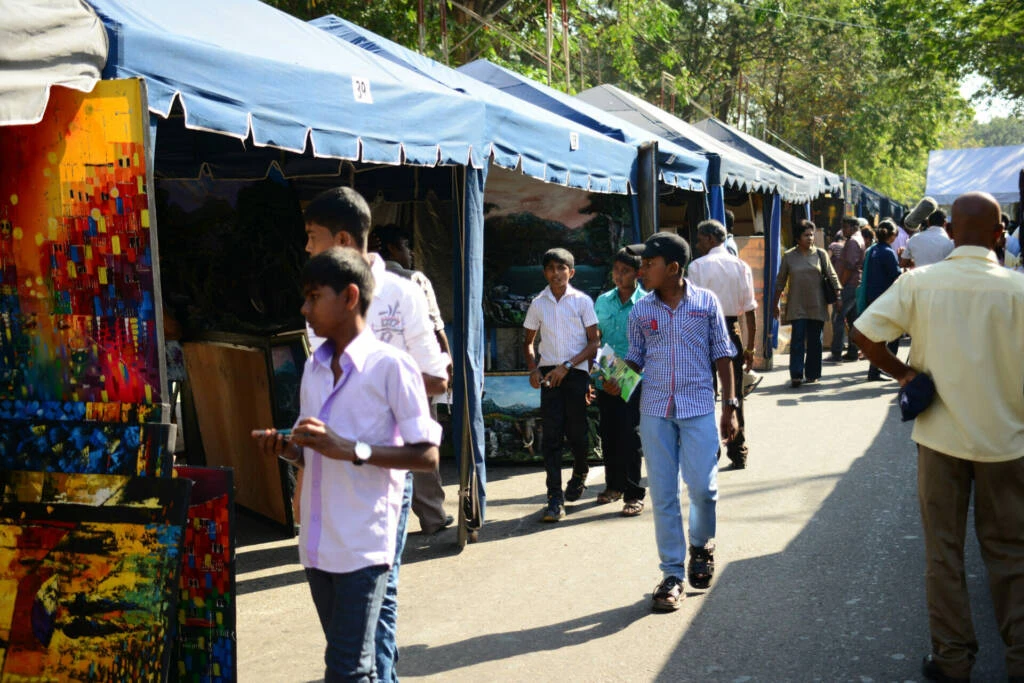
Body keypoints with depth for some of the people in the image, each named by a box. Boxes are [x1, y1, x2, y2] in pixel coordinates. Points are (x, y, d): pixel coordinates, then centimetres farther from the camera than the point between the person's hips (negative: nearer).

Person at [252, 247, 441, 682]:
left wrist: (351, 449, -22)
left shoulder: (391, 366, -10)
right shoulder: (314, 368, 12)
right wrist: (287, 449, -2)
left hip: (363, 545, -7)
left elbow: (427, 455, -12)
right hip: (317, 543, 7)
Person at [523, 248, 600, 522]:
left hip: (576, 373, -1)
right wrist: (533, 369, -1)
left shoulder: (582, 301, 0)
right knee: (551, 435, -5)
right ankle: (555, 499, -5)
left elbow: (594, 342, -1)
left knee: (576, 432, 5)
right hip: (548, 373, 1)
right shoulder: (538, 304, 7)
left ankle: (579, 474, 36)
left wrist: (567, 365, -11)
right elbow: (528, 342, 17)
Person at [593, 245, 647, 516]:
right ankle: (614, 485, 29)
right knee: (608, 433, 12)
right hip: (606, 380, 5)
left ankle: (633, 493, 5)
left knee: (630, 435, -6)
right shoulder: (602, 302, 9)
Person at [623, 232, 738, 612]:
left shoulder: (706, 302, 2)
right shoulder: (640, 311, 7)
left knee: (703, 486, -6)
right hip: (655, 411, 2)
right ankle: (672, 574, 12)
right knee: (663, 494, 2)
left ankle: (701, 544, 26)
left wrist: (730, 406, 2)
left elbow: (722, 355, 5)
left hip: (699, 408, -2)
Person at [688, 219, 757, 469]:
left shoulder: (698, 266, -6)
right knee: (734, 394, 10)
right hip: (732, 333, 4)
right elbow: (750, 310, 4)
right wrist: (750, 348, 9)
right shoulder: (741, 267, 5)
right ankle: (738, 454, 15)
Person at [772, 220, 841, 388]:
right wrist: (775, 304, 10)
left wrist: (838, 297, -2)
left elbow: (832, 277, 6)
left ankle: (812, 374, 15)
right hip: (796, 306, -1)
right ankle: (796, 375, -11)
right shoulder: (789, 256, 4)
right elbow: (780, 282, 9)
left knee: (814, 341, 5)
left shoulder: (820, 254, 5)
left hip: (817, 305, 1)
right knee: (797, 339, -9)